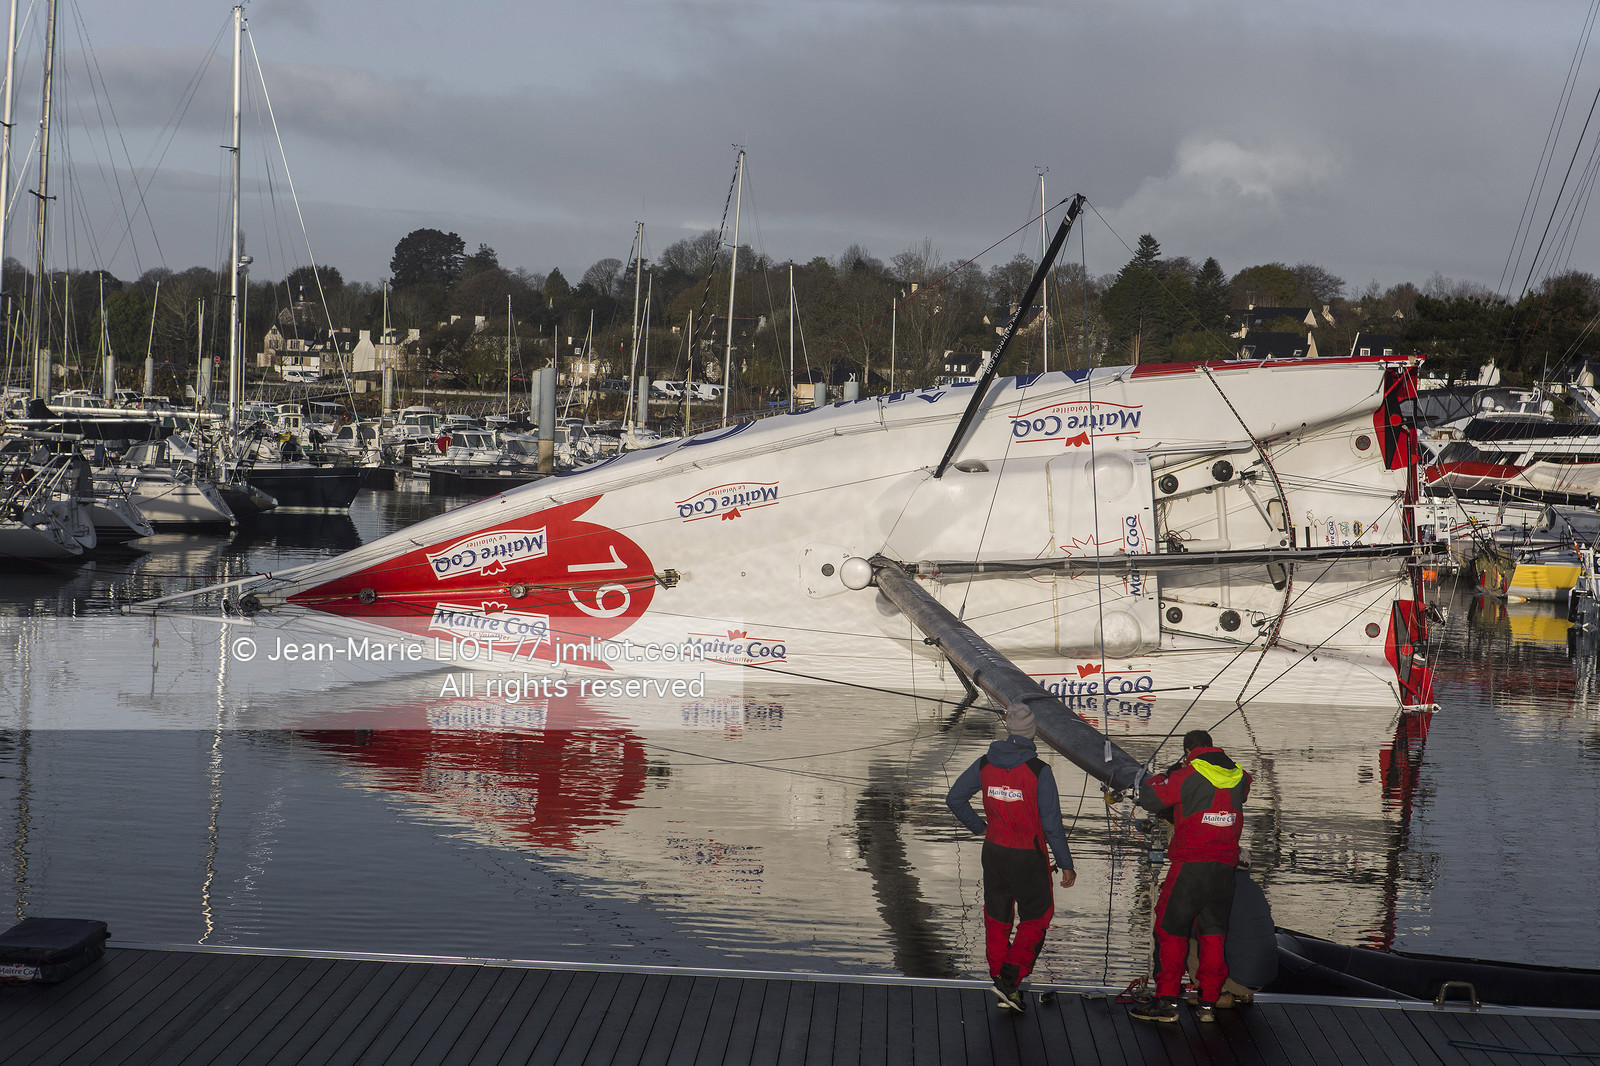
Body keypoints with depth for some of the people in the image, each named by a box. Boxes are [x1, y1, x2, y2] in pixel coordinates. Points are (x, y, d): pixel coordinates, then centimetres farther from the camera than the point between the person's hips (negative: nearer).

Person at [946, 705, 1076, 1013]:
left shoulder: (984, 765, -4)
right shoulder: (1039, 772, -18)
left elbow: (954, 798, 5)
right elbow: (1051, 824, -16)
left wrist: (978, 825, 20)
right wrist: (1066, 864, -7)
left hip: (993, 852, 4)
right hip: (1028, 859, -4)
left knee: (997, 918, 16)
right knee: (1036, 916, 11)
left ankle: (1000, 978, 23)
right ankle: (1010, 979, 0)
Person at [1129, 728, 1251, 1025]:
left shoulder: (1187, 776, -10)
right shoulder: (1239, 778, 5)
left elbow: (1150, 799, -5)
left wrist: (1161, 778, 17)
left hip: (1190, 866, -5)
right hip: (1225, 867, 5)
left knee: (1171, 930, 4)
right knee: (1213, 934, 12)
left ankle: (1167, 1002, 2)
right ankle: (1208, 1004, 11)